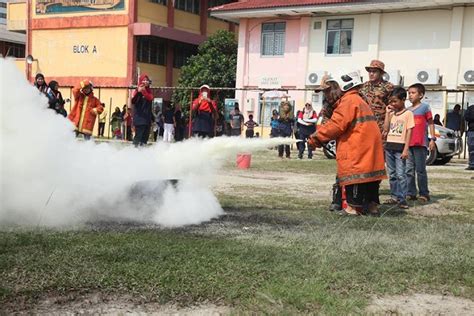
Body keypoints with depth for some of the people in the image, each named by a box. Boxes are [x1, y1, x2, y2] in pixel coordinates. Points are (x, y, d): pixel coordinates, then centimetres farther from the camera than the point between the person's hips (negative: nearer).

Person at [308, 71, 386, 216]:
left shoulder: (348, 101, -10)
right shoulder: (356, 100, 24)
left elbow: (336, 125, -18)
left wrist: (315, 137, -12)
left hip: (357, 149, -10)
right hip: (368, 148, 10)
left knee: (355, 175, -6)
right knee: (367, 176, 12)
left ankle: (354, 207, -4)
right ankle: (372, 205, 17)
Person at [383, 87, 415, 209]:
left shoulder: (408, 114, -3)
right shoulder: (392, 113, 13)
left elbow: (409, 132, -7)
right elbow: (386, 129, 3)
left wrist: (406, 150, -14)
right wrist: (388, 113, 3)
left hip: (400, 147, -6)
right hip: (389, 146, 6)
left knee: (400, 174, -7)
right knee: (392, 175, 10)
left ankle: (402, 199, -5)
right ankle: (394, 197, 17)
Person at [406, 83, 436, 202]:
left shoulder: (425, 107, 0)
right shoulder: (408, 110, 15)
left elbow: (430, 123, 0)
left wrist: (432, 139, -6)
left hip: (420, 144, -5)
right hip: (408, 143, 5)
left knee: (420, 170, -2)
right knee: (409, 170, 5)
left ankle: (424, 194, 6)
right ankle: (411, 193, 11)